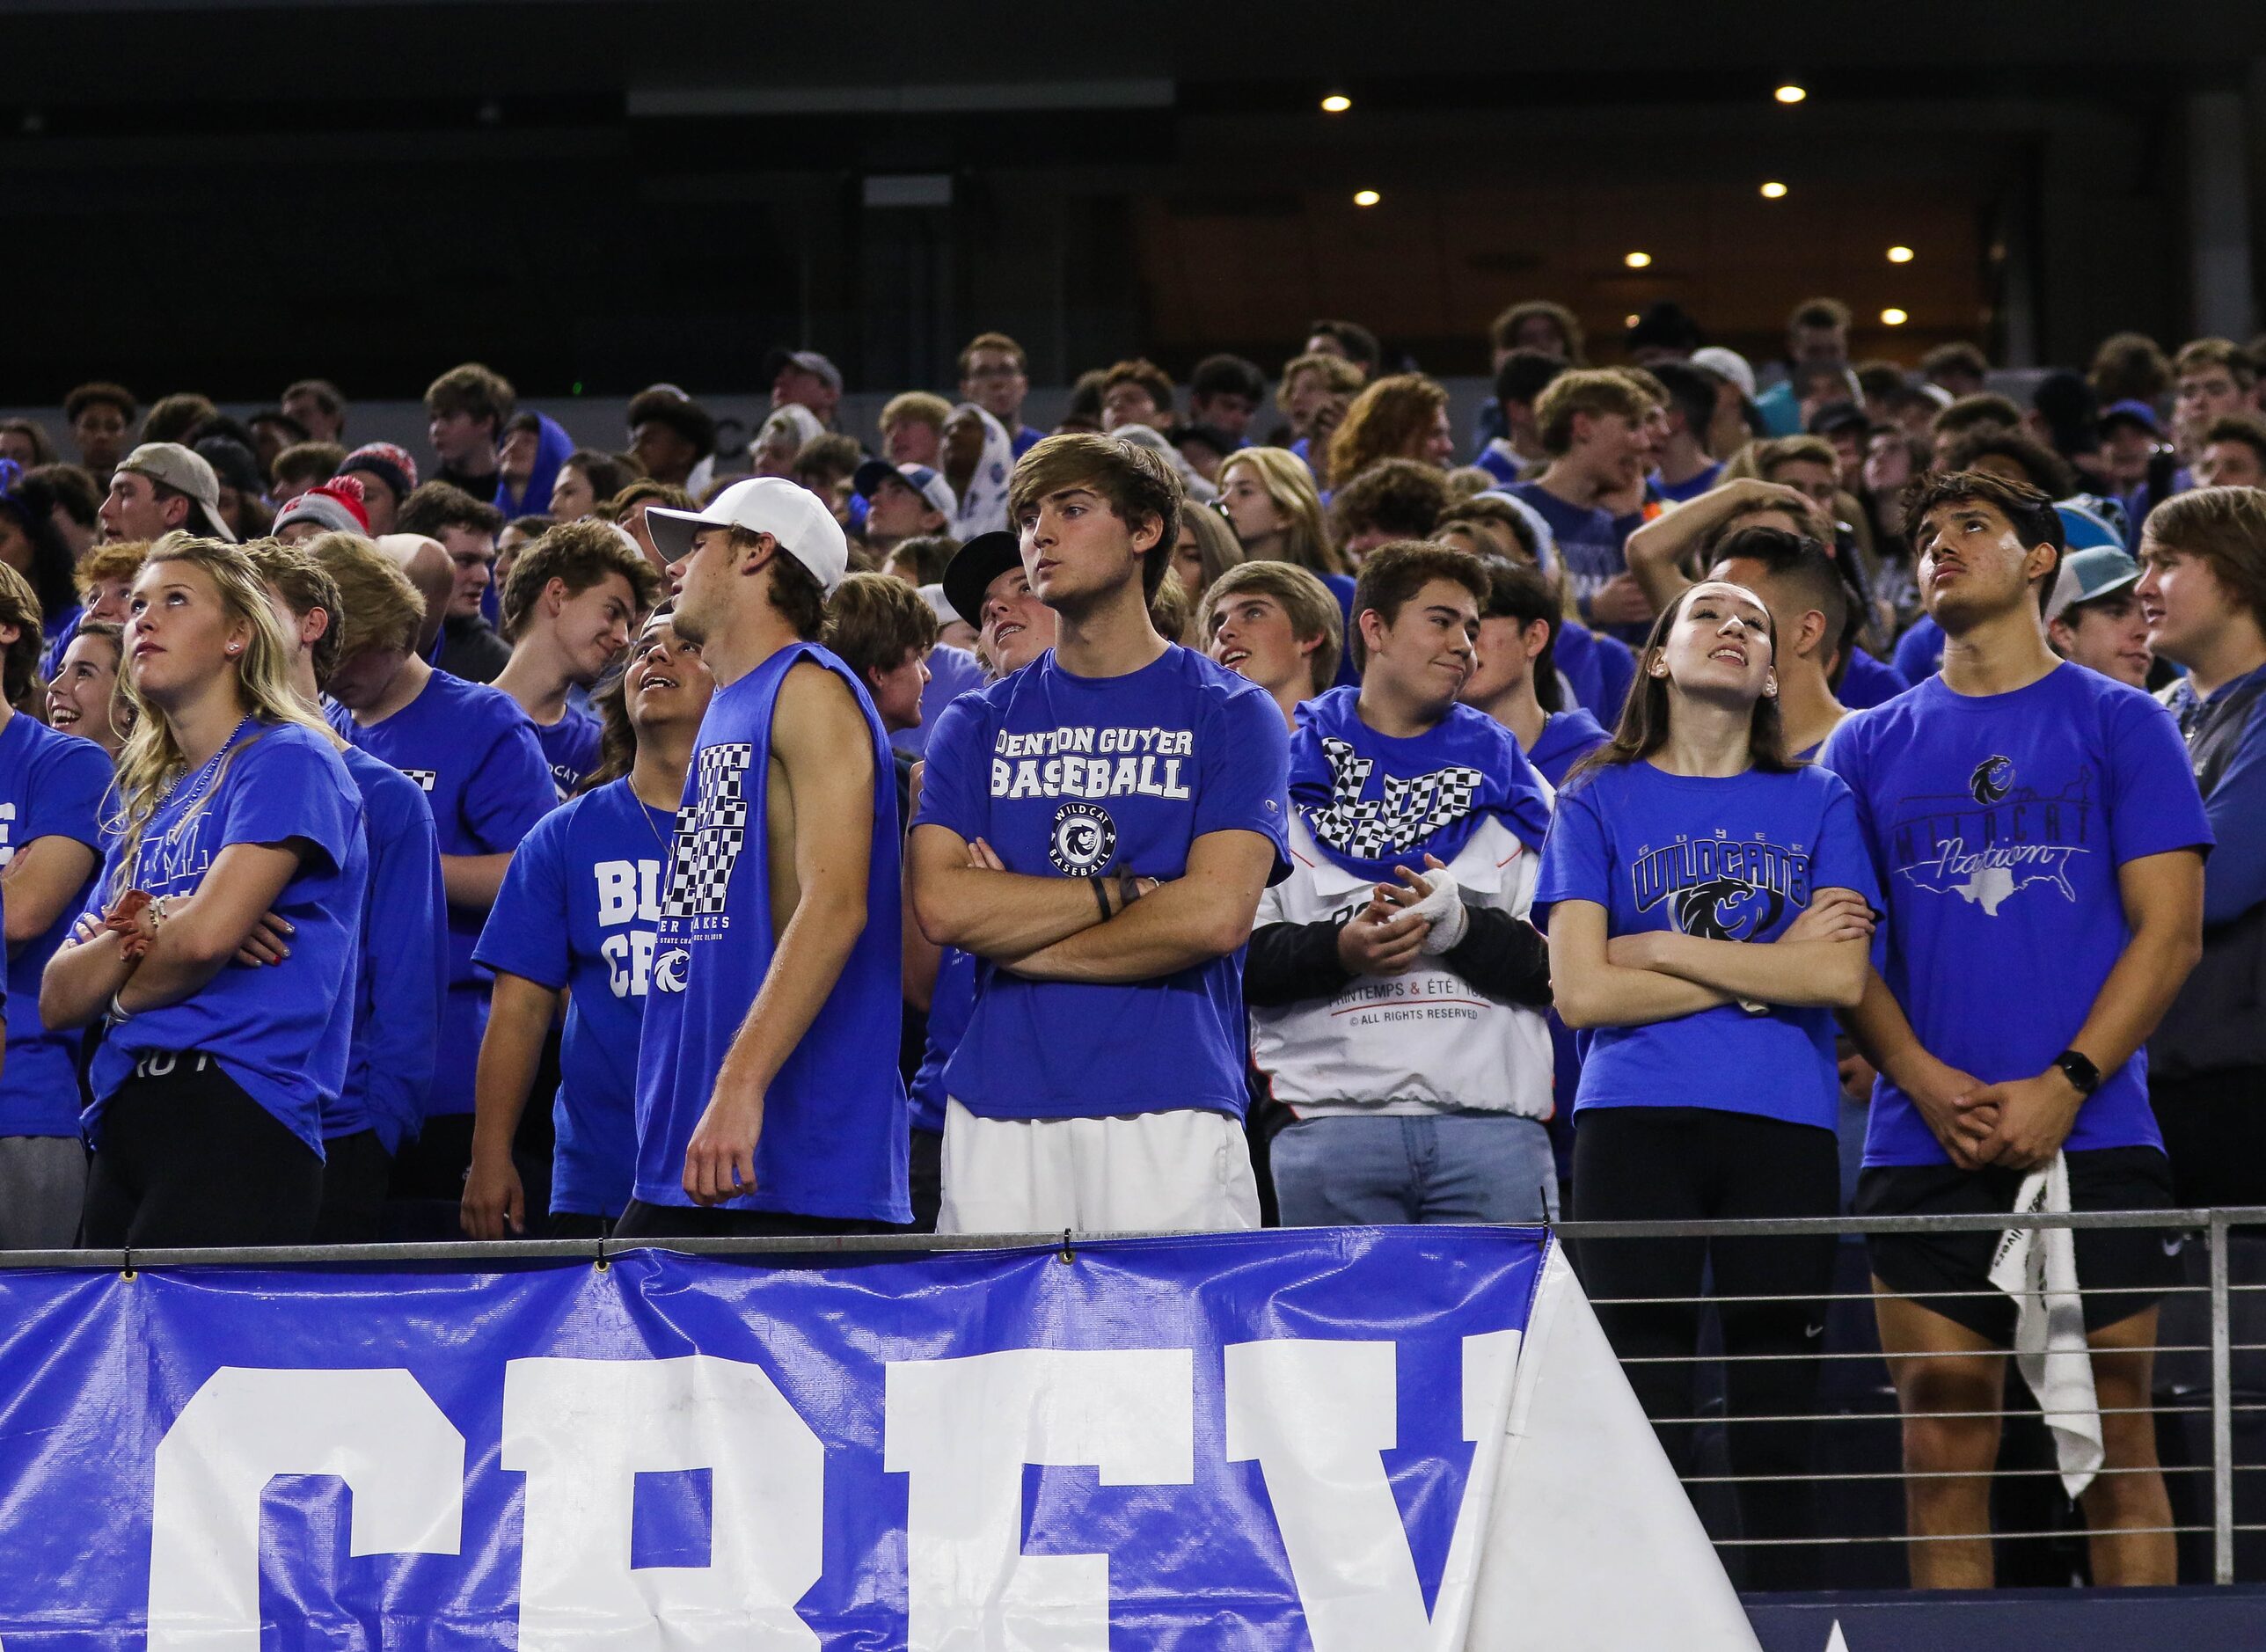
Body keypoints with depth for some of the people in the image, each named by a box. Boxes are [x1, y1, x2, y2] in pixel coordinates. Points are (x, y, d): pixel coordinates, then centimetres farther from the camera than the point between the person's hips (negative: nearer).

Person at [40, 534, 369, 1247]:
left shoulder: (288, 759, 0)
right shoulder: (146, 798, 23)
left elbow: (206, 935, -14)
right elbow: (59, 999, 16)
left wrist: (124, 988, 6)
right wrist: (142, 933, -4)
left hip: (236, 1116, -7)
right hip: (126, 1123, 7)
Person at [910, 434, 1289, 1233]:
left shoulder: (1231, 714, 6)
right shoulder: (977, 724, 15)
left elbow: (1216, 914, -7)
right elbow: (941, 905, 0)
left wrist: (1021, 938, -1)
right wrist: (1128, 891, -4)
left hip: (1171, 1114, -2)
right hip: (999, 1117, 2)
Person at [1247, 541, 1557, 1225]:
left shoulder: (1511, 787, 17)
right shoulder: (1285, 776, 12)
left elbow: (1568, 968, 7)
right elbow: (1234, 955, 4)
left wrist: (1462, 929, -11)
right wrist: (1341, 949, -13)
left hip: (1493, 1123, 1)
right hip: (1330, 1115, -1)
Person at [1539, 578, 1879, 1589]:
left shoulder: (1817, 804, 14)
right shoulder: (1599, 801, 10)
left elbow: (1842, 977, -2)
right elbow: (1581, 992, -2)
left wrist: (1667, 949, -4)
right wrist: (1769, 965, -3)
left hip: (1786, 1125, 1)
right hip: (1637, 1124, -1)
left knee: (1778, 1425, 1)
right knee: (1642, 1420, -5)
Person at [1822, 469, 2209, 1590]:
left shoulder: (2120, 726, 7)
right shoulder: (1867, 748, 14)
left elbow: (2169, 929, 1)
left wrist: (2063, 1087, -11)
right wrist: (1923, 1080, -8)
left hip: (2092, 1139, -2)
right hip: (1923, 1150, 2)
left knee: (2115, 1438, -3)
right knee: (1943, 1449, 0)